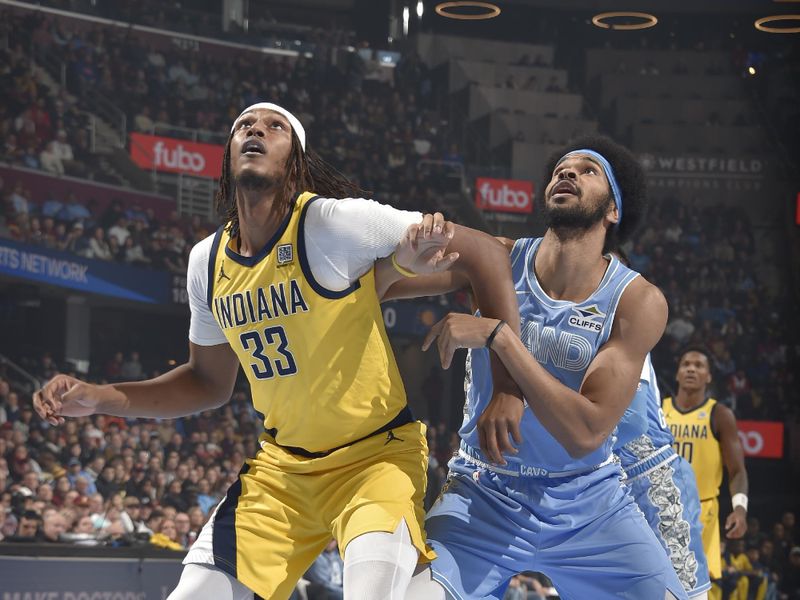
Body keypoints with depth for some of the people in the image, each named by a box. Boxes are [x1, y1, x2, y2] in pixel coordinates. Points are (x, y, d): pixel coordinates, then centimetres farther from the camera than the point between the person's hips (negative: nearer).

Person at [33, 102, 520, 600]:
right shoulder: (209, 261, 2)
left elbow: (485, 252, -16)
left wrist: (509, 388, -20)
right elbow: (209, 382, 17)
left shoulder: (331, 222, -18)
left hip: (377, 455, -6)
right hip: (282, 465, 6)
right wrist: (97, 399, 4)